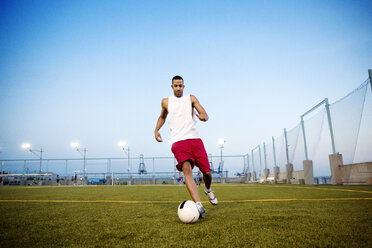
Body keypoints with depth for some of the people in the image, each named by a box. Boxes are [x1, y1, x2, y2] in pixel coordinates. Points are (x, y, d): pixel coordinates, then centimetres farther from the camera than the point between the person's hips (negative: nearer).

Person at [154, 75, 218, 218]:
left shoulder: (191, 98, 14)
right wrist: (156, 130, 16)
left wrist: (203, 116, -21)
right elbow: (162, 117, 33)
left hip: (195, 139, 1)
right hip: (178, 142, -1)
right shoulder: (166, 102, 16)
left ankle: (207, 190, 34)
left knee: (207, 172, -2)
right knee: (186, 169, -26)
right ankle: (198, 206, -37)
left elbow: (205, 115, 4)